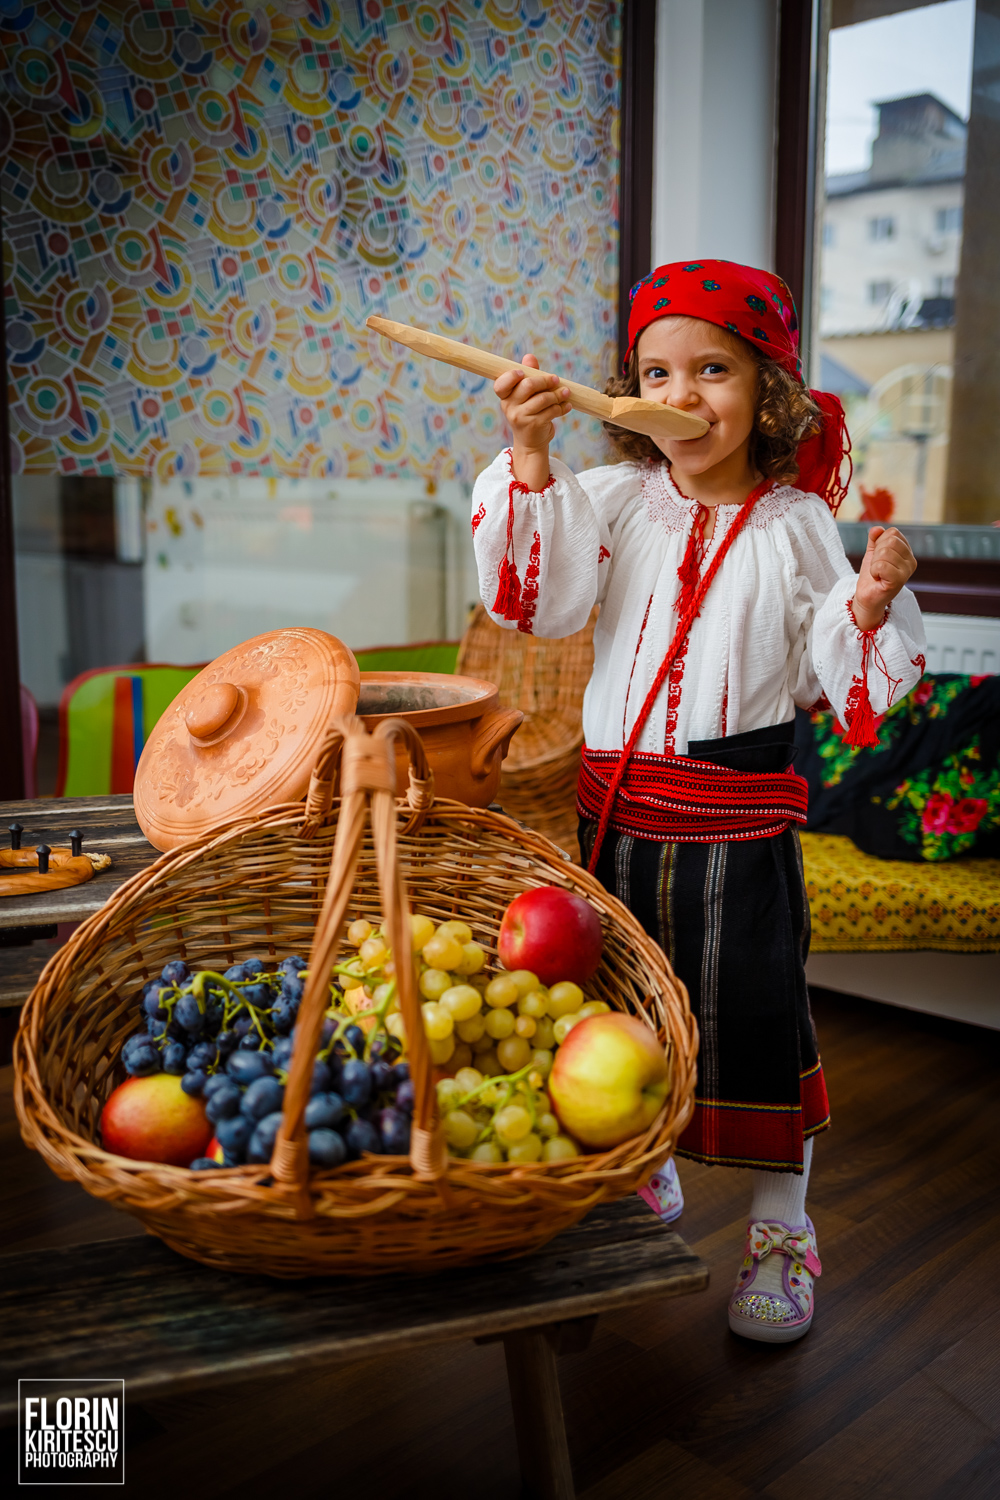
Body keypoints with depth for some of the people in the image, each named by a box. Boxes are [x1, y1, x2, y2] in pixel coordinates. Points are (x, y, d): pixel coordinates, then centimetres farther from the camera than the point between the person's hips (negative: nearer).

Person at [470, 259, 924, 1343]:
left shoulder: (795, 525, -2)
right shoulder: (613, 501, 1)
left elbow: (836, 680, 1)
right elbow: (536, 599, -15)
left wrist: (870, 605, -19)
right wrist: (529, 460, -22)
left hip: (740, 819, -2)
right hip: (617, 806, 3)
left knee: (754, 1012, 5)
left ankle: (781, 1230, 26)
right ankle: (641, 1179, 41)